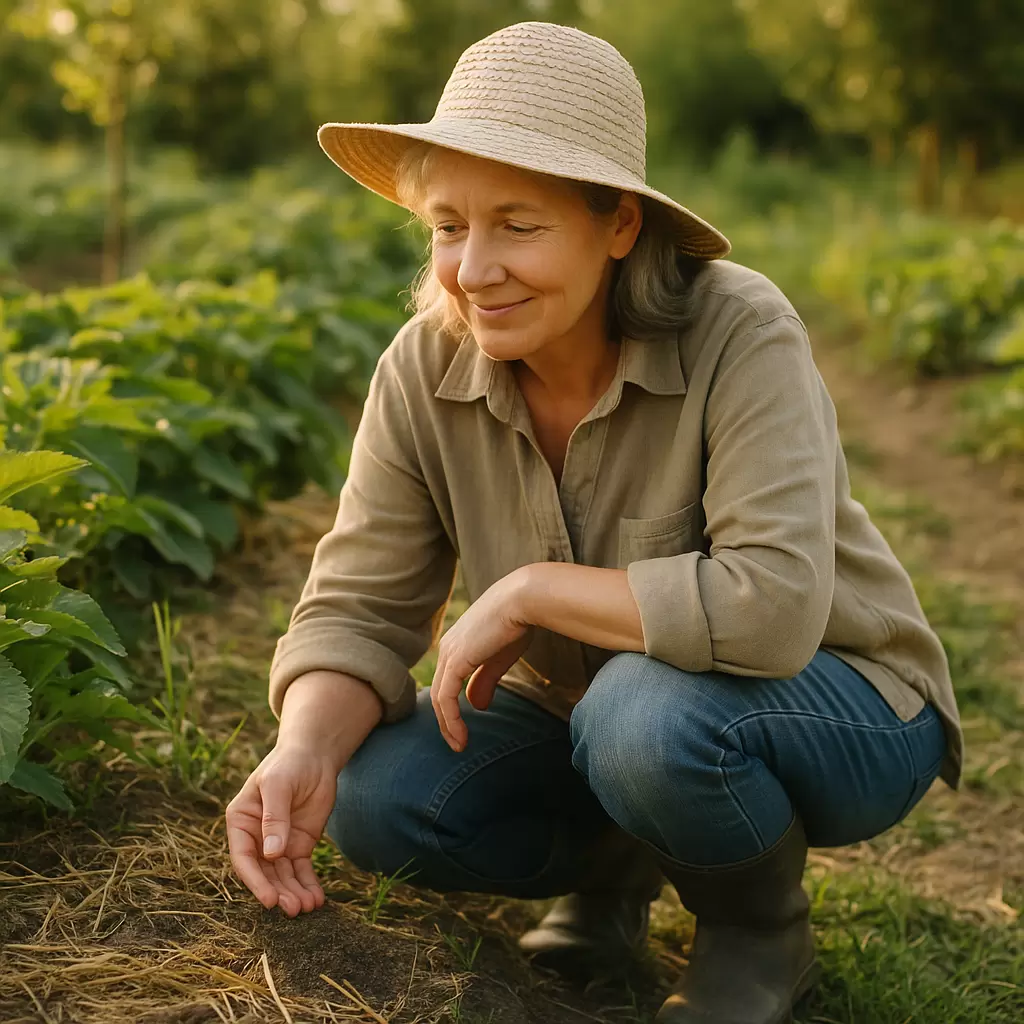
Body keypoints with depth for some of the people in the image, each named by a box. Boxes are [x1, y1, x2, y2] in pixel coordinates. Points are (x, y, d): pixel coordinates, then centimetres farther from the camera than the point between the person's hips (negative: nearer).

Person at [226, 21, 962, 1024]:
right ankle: (616, 859, 13)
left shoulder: (740, 336, -28)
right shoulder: (425, 368, -14)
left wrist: (525, 591, -30)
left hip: (839, 713, -4)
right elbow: (361, 604, -12)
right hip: (588, 706, 5)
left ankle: (761, 929, -2)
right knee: (376, 799, -17)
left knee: (647, 713, -36)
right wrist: (304, 751, -33)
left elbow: (774, 603, -39)